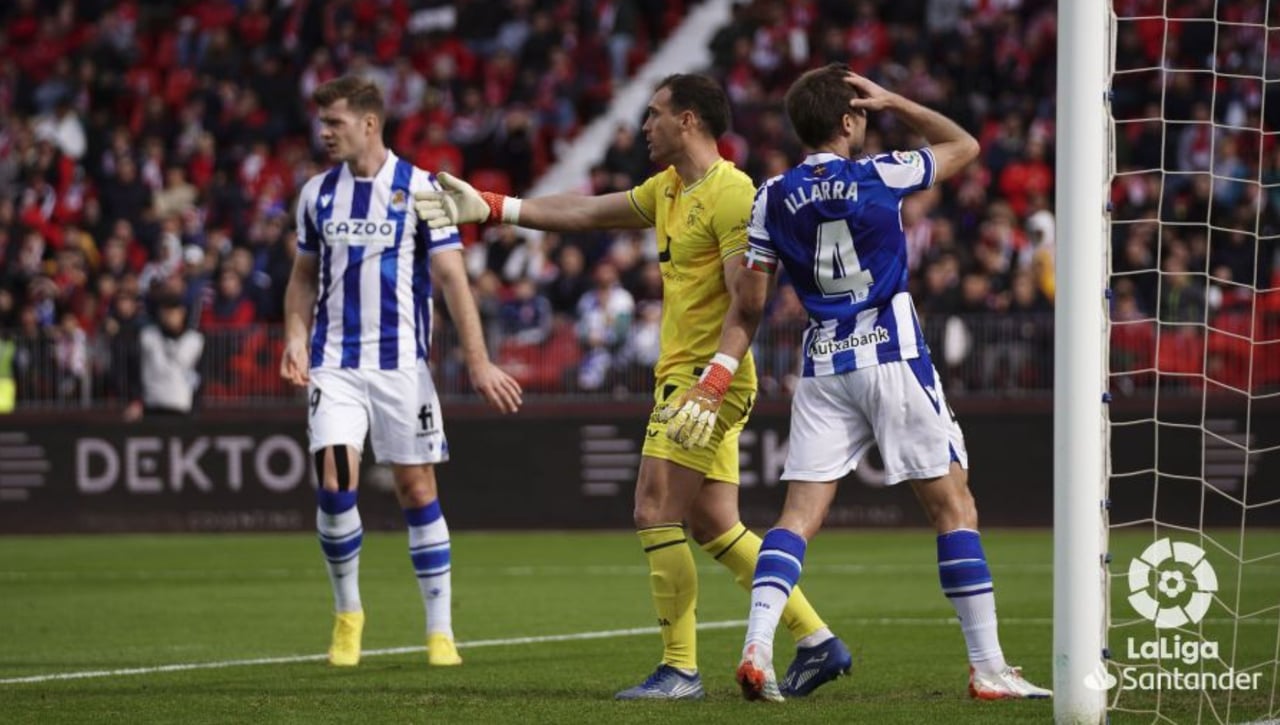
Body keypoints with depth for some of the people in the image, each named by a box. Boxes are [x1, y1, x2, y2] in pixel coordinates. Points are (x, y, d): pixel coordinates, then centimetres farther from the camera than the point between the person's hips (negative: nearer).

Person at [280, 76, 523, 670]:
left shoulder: (420, 189, -4)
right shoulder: (317, 193, 7)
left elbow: (451, 277, -6)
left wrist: (478, 362, -10)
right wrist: (296, 338, 1)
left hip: (401, 363, -2)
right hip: (335, 363, 2)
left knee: (417, 489, 1)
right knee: (333, 482, -12)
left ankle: (440, 631, 10)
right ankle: (347, 612, 8)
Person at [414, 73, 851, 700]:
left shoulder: (730, 193, -14)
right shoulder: (668, 189, 16)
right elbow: (585, 213, 24)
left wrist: (712, 379, -28)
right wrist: (489, 207, 24)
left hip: (707, 379, -9)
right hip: (681, 378, 9)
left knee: (656, 513, -11)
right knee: (712, 525, 8)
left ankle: (680, 669, -6)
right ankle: (816, 641, 11)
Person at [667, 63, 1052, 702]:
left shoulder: (773, 198, 3)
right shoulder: (879, 176, -6)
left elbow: (747, 307, 4)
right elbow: (964, 146, 12)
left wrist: (714, 382, 11)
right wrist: (893, 103, 11)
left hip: (822, 367, 4)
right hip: (892, 356, -4)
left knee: (800, 513, 3)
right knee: (953, 506, 2)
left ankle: (757, 645, -15)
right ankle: (988, 667, 0)